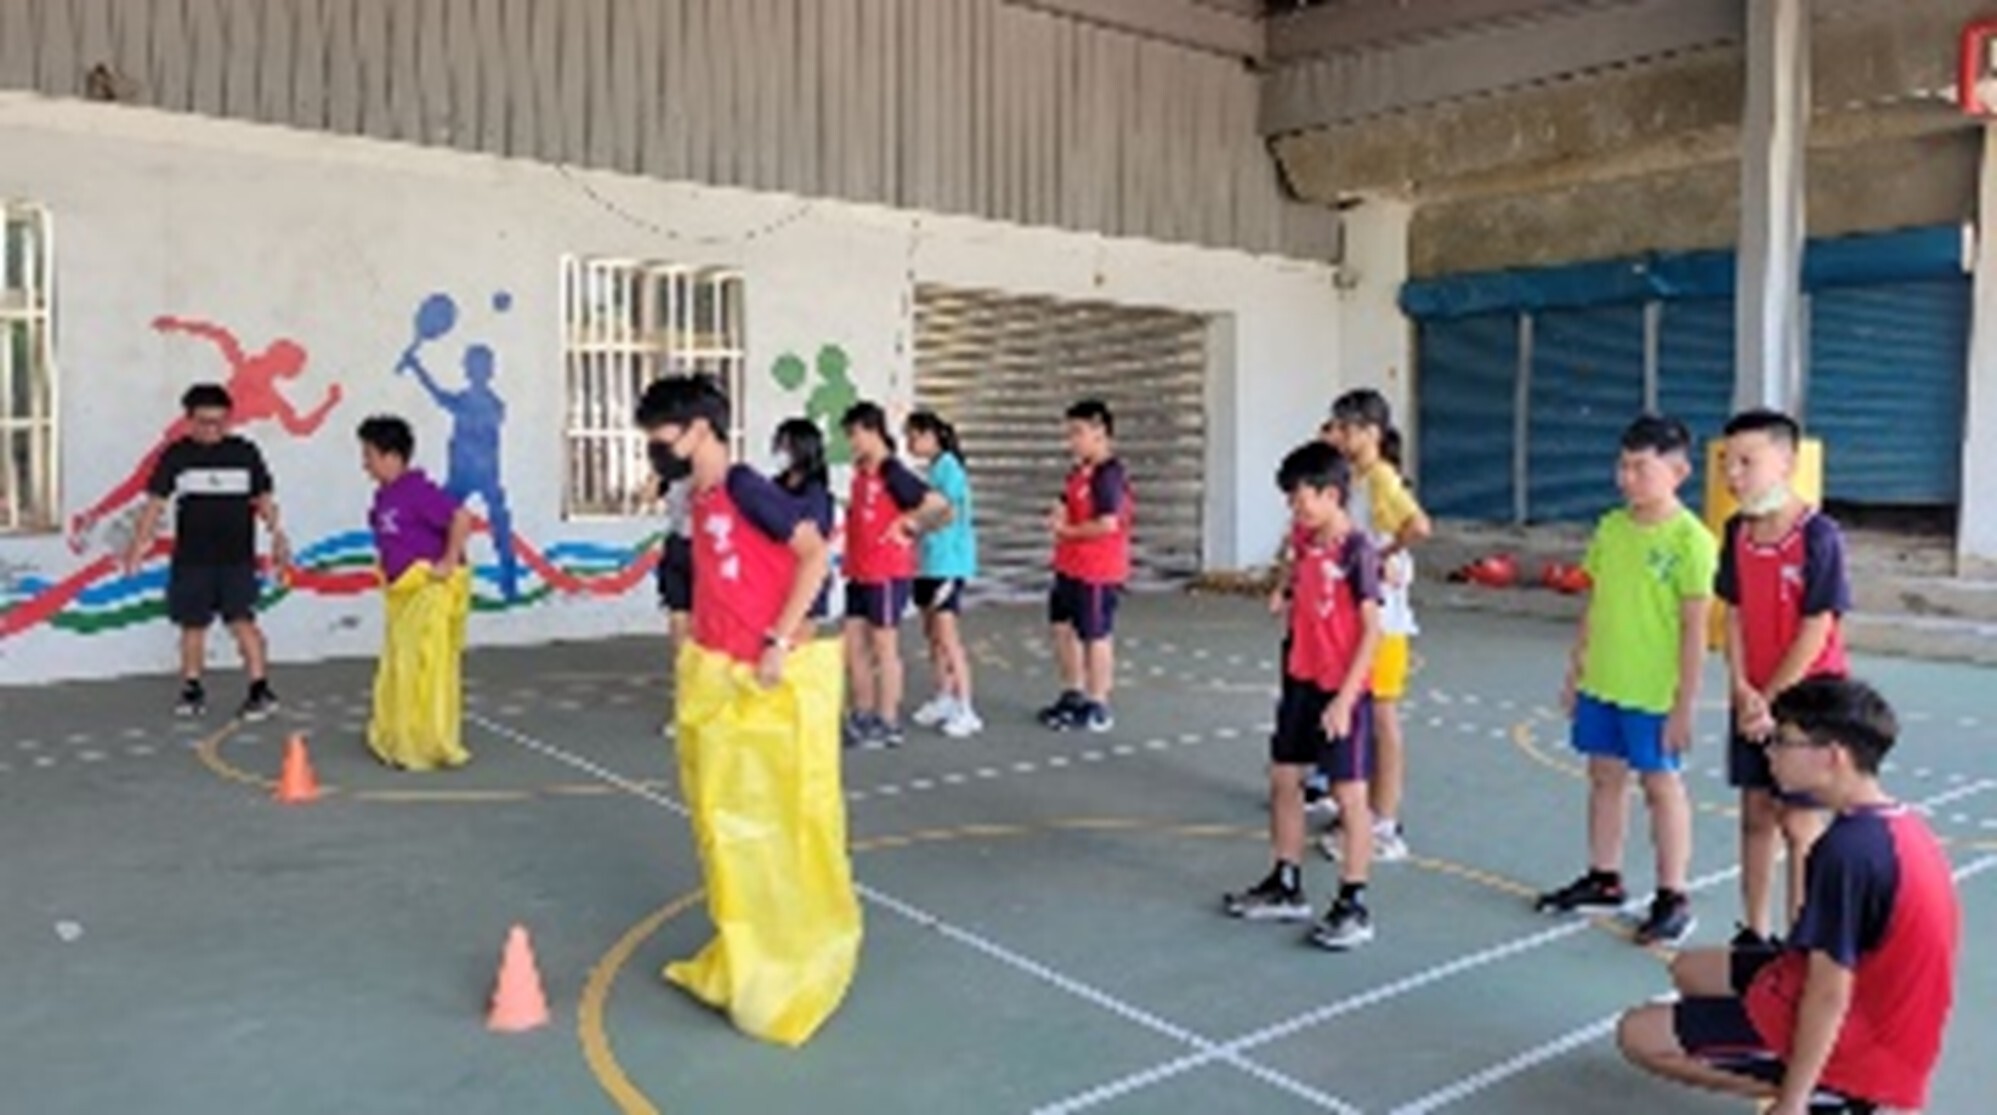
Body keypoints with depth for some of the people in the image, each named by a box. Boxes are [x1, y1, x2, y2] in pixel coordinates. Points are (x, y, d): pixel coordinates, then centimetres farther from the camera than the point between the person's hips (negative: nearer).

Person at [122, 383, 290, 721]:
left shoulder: (245, 453, 1)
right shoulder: (176, 456, 1)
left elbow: (263, 499, 9)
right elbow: (156, 502, 2)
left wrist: (277, 536, 4)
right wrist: (139, 543, -4)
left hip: (237, 557, -1)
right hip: (191, 559, 2)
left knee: (241, 619, -11)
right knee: (193, 624, 10)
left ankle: (261, 689, -9)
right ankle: (192, 689, 23)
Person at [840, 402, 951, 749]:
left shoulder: (893, 474, -14)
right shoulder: (860, 473, 9)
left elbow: (939, 506, -18)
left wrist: (908, 526, -11)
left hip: (888, 573, -8)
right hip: (860, 573, 8)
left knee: (884, 645, 2)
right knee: (854, 643, 12)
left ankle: (888, 724, 13)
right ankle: (864, 715, 25)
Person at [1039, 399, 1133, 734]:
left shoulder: (1109, 475, -19)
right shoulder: (1079, 472, 9)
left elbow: (1107, 524, -28)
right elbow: (1064, 506, 19)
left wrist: (1068, 531, -16)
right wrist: (1057, 517, -5)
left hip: (1097, 572, -10)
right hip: (1069, 567, 10)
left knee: (1096, 636, 3)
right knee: (1063, 627, 19)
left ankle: (1097, 708, 17)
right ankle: (1074, 694, 35)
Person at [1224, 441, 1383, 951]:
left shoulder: (1357, 551, -17)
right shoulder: (1307, 542, 5)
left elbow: (1372, 630, -18)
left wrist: (1344, 698, -20)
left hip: (1343, 690, -8)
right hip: (1302, 680, 8)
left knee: (1349, 793, 0)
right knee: (1284, 778, 14)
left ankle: (1353, 907, 11)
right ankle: (1286, 885, 29)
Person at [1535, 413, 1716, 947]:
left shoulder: (1690, 540, -14)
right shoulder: (1611, 527, 4)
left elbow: (1694, 629, -14)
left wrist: (1684, 704, -14)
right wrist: (1576, 671, 13)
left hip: (1654, 692, -6)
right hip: (1601, 683, 6)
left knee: (1662, 784, 5)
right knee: (1605, 775, 16)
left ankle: (1673, 898, 18)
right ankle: (1604, 879, 31)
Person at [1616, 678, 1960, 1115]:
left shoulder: (1847, 849, -29)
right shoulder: (1900, 822, 0)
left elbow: (1830, 996, -27)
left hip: (1843, 1037, -9)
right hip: (1882, 1013, 9)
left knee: (1639, 1036, -5)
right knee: (1691, 970, 22)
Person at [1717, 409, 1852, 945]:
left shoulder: (1819, 536, -17)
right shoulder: (1737, 531, 2)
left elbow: (1816, 630, -16)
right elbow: (1734, 615, 5)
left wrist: (1771, 701, -13)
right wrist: (1743, 691, -6)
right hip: (1753, 698, 6)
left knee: (1800, 823, 2)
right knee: (1755, 815, 14)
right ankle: (1755, 932, 26)